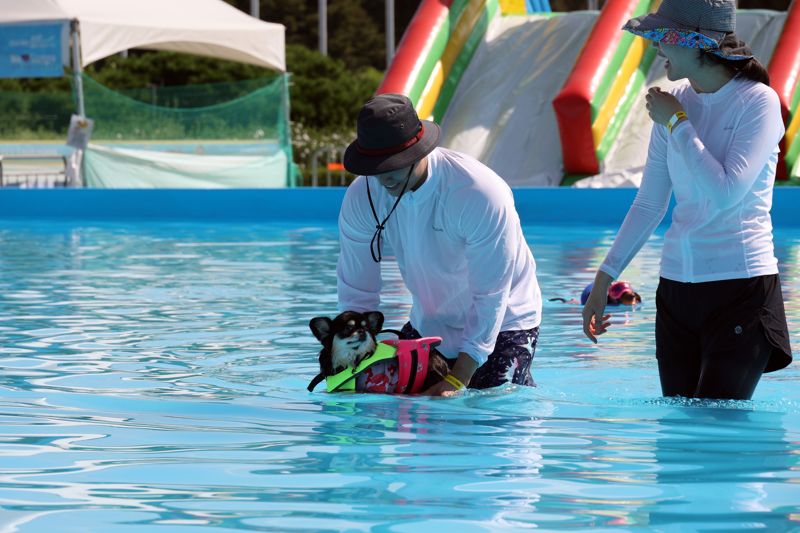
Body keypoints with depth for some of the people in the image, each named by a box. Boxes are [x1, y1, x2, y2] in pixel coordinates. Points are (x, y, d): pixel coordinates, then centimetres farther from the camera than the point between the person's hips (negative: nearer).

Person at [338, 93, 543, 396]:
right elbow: (355, 293, -11)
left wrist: (456, 382, -33)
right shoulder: (361, 198, -16)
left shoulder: (480, 193, -31)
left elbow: (490, 297, -29)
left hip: (502, 322, -4)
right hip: (430, 324, 4)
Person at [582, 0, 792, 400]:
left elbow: (726, 192, -19)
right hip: (677, 288, 6)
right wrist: (604, 279, 11)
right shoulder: (674, 103, 9)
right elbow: (649, 205, 15)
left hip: (742, 288, -6)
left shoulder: (757, 101, -8)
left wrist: (676, 124, -11)